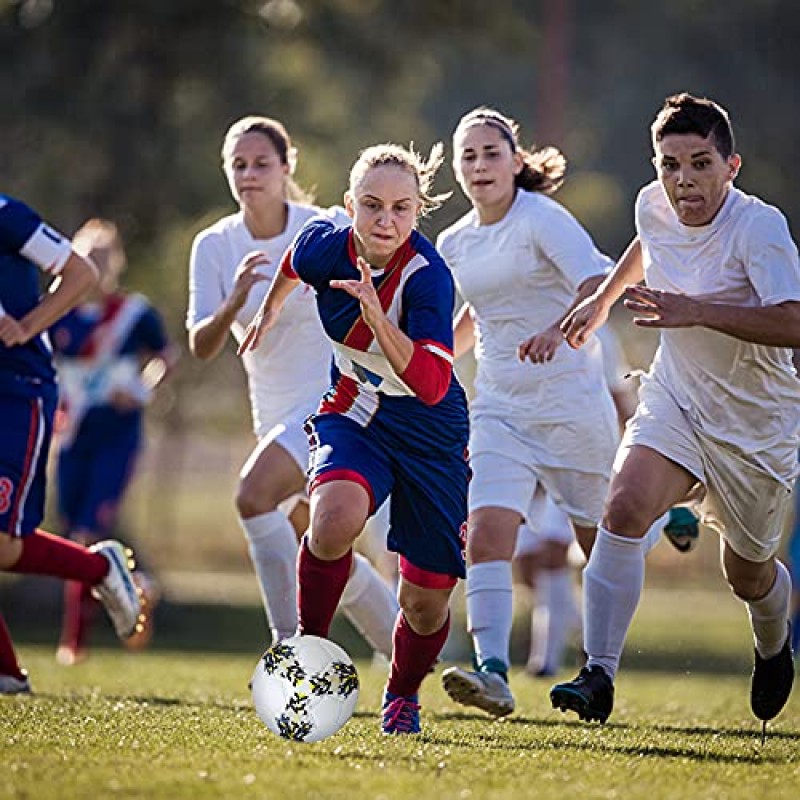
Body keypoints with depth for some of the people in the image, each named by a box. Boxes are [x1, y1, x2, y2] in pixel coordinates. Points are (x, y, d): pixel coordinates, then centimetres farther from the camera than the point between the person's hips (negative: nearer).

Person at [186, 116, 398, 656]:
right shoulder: (214, 246, -3)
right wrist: (234, 302, -29)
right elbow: (202, 347, -11)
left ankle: (292, 647, -23)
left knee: (254, 494, -27)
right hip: (276, 409, 6)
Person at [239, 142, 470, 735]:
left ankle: (403, 696, 35)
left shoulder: (428, 277, -28)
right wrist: (270, 310, 30)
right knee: (335, 519, -33)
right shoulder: (324, 245, -15)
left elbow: (431, 386, -40)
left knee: (426, 602, 3)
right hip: (353, 414, 2)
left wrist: (375, 314, -49)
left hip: (430, 429, -2)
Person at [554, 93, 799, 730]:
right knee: (624, 509, -24)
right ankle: (599, 675, -24)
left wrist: (698, 312, -40)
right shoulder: (654, 206, -6)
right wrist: (603, 299, 25)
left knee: (748, 575, 12)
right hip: (674, 398, 4)